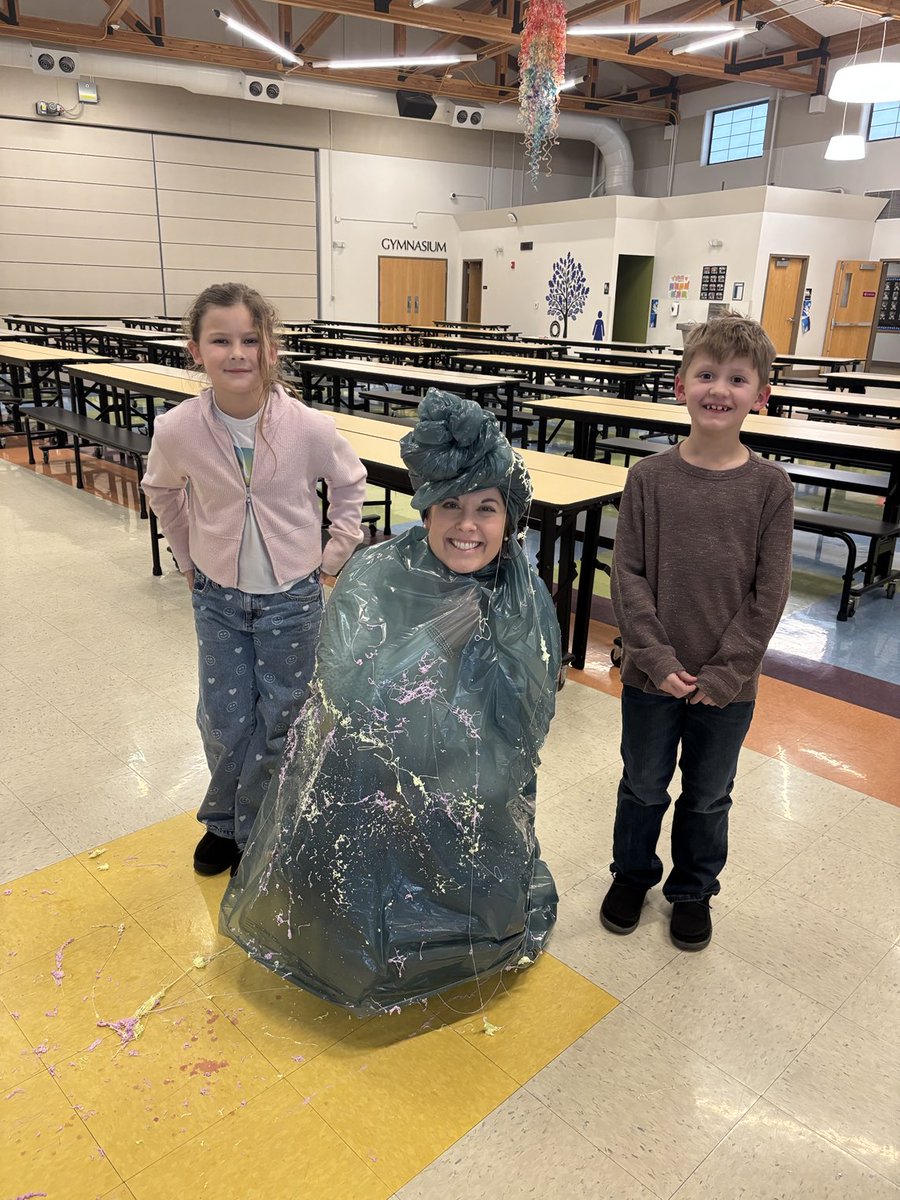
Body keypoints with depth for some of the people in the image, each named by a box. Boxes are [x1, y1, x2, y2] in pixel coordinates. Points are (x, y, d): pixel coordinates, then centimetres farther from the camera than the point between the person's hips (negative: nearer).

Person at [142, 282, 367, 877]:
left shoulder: (309, 427, -19)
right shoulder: (178, 430, -15)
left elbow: (351, 484, 1)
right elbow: (162, 491, 8)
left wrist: (333, 556, 0)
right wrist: (190, 560, 10)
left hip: (292, 599, -1)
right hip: (218, 598, 1)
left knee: (278, 721, 10)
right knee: (224, 722, 10)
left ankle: (251, 831, 33)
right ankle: (224, 821, 37)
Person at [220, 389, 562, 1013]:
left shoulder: (526, 598, -12)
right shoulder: (377, 578, -19)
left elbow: (526, 720, -9)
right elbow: (345, 686, -24)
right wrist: (442, 634, -26)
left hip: (472, 801, 2)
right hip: (365, 790, -2)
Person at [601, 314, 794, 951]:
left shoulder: (771, 487, -8)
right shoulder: (649, 477, -8)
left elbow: (769, 593, -8)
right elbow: (628, 574, -8)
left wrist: (723, 671, -12)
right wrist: (658, 658, -14)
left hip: (727, 683, 0)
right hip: (652, 676, 0)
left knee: (708, 797, 19)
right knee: (643, 787, 18)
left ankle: (693, 889, 43)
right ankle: (632, 874, 44)